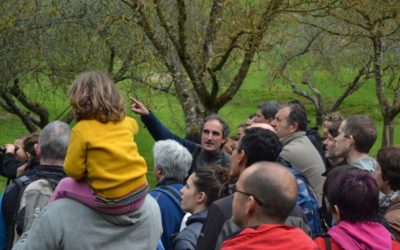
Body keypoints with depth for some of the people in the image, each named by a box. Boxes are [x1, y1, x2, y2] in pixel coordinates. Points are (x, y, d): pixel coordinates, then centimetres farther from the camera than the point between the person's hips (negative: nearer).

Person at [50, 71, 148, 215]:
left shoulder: (82, 129, -10)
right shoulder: (126, 122, 5)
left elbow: (73, 171, -7)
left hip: (110, 202, -5)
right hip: (140, 193, 5)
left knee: (64, 186, 20)